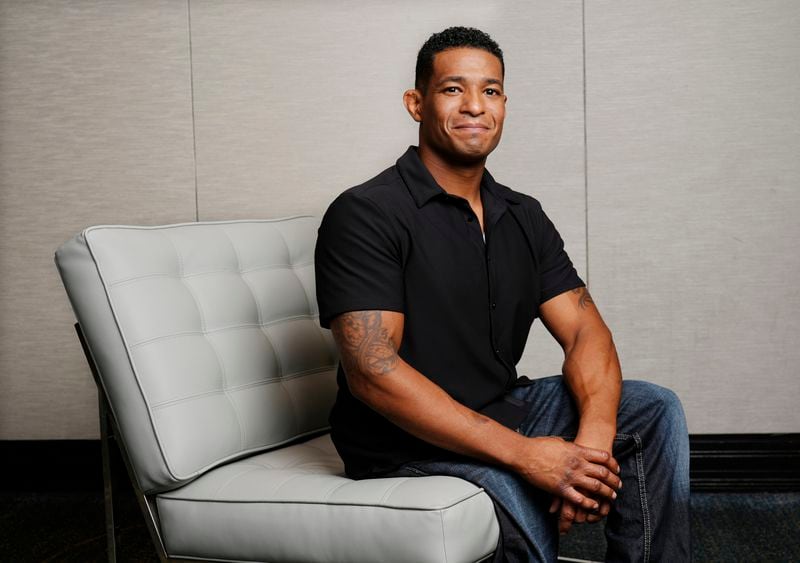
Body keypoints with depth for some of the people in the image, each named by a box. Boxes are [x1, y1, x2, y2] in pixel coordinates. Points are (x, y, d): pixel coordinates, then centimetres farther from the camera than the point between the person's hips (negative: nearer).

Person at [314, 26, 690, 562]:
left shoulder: (524, 216, 8)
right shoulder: (363, 214, -14)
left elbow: (585, 332, 0)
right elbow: (371, 372, -23)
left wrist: (594, 437, -23)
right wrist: (522, 452, -28)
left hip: (502, 411, 7)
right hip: (405, 438, -6)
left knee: (654, 409, -7)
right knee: (528, 502, -32)